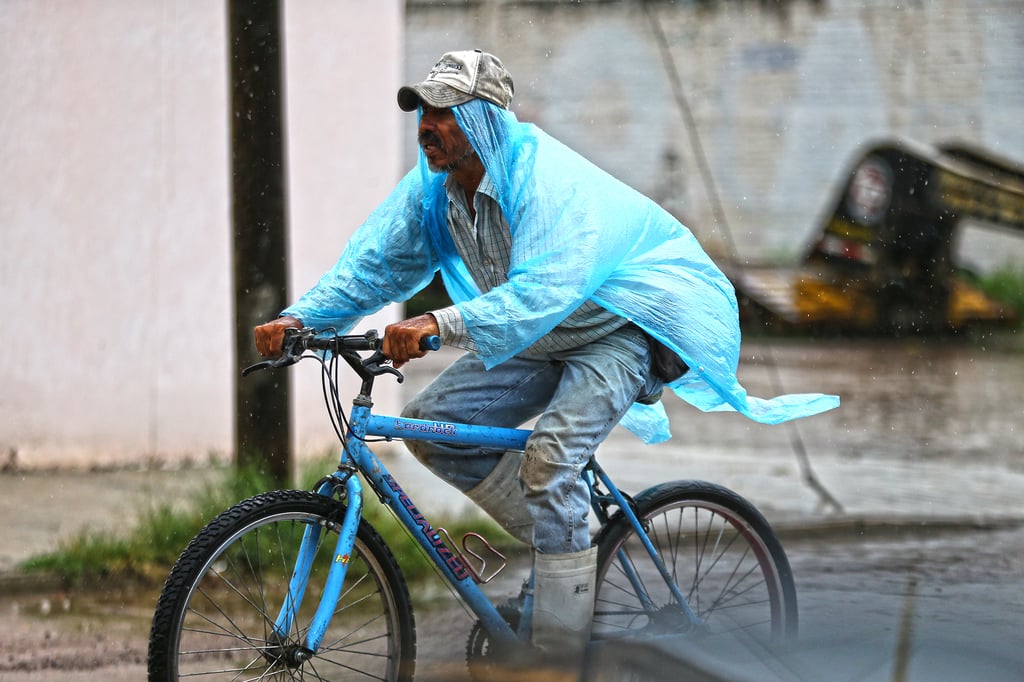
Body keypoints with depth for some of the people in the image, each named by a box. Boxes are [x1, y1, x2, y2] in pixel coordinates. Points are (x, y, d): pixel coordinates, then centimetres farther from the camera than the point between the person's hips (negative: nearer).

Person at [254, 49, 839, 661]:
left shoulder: (545, 176, -31)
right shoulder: (433, 187, -6)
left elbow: (543, 290, -43)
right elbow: (374, 263, -5)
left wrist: (442, 325, -55)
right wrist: (299, 319, -21)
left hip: (631, 325, -9)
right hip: (544, 336, 9)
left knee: (549, 455, -28)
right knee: (433, 424, -5)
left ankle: (563, 654, -23)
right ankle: (561, 540, 9)